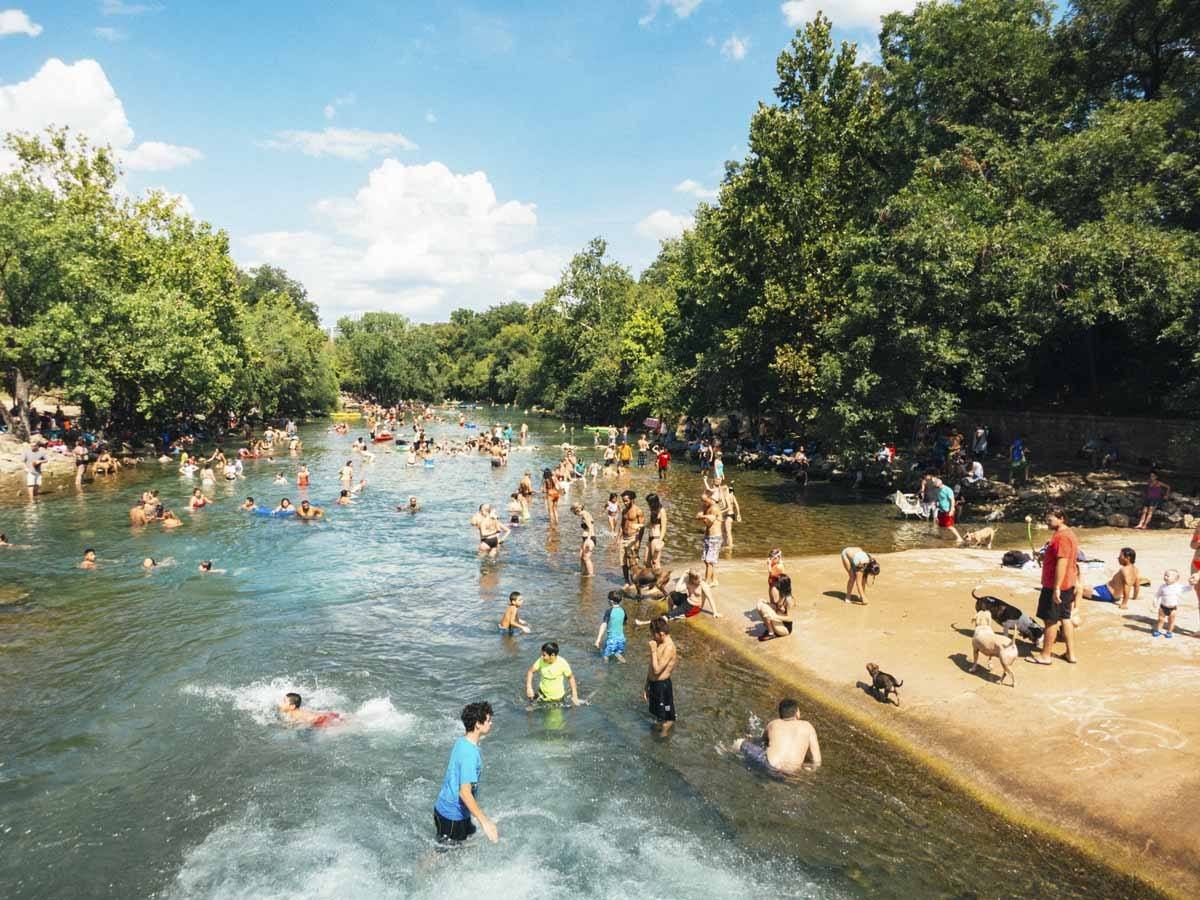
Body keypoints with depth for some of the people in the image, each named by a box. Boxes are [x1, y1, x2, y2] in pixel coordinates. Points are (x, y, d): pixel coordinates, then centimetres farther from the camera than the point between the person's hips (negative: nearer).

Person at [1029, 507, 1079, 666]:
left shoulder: (1061, 537, -21)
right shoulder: (1069, 534, 12)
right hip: (1067, 584, 10)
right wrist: (1045, 556, 12)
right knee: (1065, 618, 16)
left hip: (1055, 586, -10)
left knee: (1051, 620, -1)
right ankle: (1071, 653, 22)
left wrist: (1056, 588, -25)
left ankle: (1045, 656, 8)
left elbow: (1062, 563, -26)